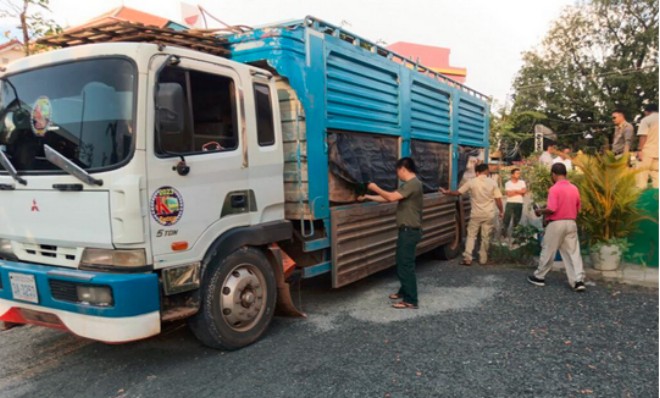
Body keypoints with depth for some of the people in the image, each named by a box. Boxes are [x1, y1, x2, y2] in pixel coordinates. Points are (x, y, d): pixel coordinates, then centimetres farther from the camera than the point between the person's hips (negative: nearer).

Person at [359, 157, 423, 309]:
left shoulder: (413, 183, -18)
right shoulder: (407, 184, 15)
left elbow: (392, 197, -26)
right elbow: (389, 198, 17)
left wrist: (376, 189, -11)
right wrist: (368, 197, 16)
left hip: (410, 231, -10)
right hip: (406, 230, 10)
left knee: (406, 265, -6)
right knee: (402, 262, 19)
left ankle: (411, 300, 2)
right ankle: (404, 291, 33)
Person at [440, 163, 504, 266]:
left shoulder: (472, 182, -5)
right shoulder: (493, 183, -3)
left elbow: (458, 193, -1)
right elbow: (498, 199, -2)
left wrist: (446, 192, 14)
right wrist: (501, 211, 12)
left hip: (476, 214, -1)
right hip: (488, 215, 1)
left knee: (471, 236, 7)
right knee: (485, 237, 10)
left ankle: (467, 258, 1)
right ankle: (483, 259, 16)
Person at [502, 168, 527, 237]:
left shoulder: (522, 182, 8)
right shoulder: (508, 183, 0)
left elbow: (524, 191, -5)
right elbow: (508, 193, -12)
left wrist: (514, 191, -10)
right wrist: (519, 192, -6)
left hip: (519, 203, 3)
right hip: (510, 203, -3)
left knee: (517, 220, 8)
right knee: (506, 219, -6)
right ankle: (503, 234, -2)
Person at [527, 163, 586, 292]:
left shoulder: (554, 189, -14)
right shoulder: (574, 189, 7)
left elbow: (551, 209, -20)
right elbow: (577, 208, 14)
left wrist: (540, 211, -3)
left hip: (556, 224, -6)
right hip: (571, 223, 6)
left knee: (547, 252, 6)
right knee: (573, 252, 6)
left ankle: (539, 277, 18)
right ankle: (578, 281, 0)